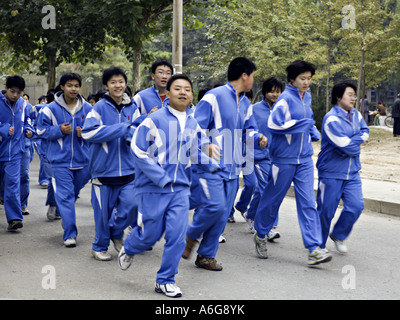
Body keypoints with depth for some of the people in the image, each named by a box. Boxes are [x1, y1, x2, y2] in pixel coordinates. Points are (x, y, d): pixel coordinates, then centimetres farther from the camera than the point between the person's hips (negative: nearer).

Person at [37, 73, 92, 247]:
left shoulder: (88, 109, 3)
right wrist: (59, 130, -15)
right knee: (65, 196, -8)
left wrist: (85, 133, -10)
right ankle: (70, 233, -6)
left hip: (83, 160, 3)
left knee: (74, 193, 18)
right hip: (60, 161, -3)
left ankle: (66, 218, 42)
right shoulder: (51, 109, -4)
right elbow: (41, 130, 1)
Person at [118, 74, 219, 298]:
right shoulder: (155, 119, -10)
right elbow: (138, 151, -11)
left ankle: (166, 280, 14)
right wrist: (160, 178, -15)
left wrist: (214, 164, -3)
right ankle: (129, 249, 41)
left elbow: (198, 151, 16)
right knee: (150, 235, 6)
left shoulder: (193, 123, 6)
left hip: (180, 189, 4)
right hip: (154, 188, -4)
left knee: (177, 235, -2)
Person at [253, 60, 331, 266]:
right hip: (284, 158, -6)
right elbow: (274, 123, -26)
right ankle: (260, 235, 31)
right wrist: (302, 124, -21)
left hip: (304, 159, 6)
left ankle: (313, 249, -5)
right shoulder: (286, 98, -13)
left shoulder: (307, 97, 11)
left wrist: (314, 132, 10)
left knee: (308, 202, -2)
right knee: (273, 198, 8)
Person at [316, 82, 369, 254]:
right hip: (331, 173, -6)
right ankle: (319, 245, 20)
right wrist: (359, 141, -2)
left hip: (352, 172, 7)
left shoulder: (356, 114, 7)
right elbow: (347, 146, -22)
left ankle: (338, 235, 22)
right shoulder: (331, 119, -19)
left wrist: (354, 141, -7)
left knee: (356, 206, -3)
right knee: (326, 210, 2)